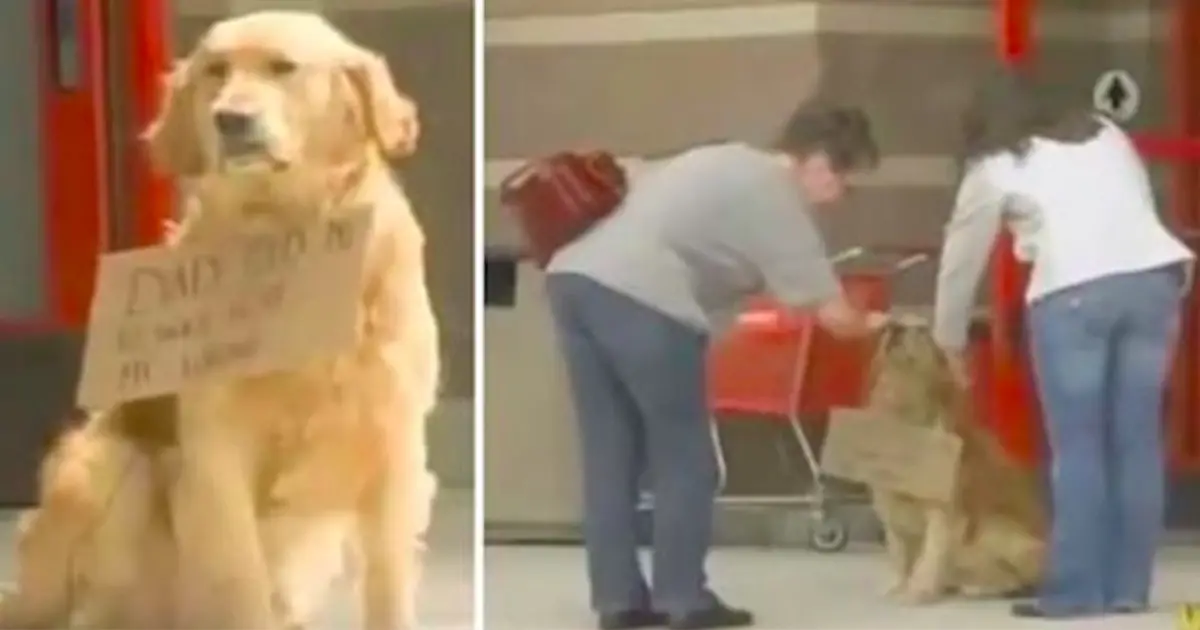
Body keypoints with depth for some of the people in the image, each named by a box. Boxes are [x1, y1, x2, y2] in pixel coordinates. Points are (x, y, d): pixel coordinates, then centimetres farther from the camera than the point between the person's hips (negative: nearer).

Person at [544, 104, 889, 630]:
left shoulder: (728, 162, 28)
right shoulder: (776, 196, 3)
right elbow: (833, 315, 3)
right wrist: (871, 325, 24)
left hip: (573, 276, 9)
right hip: (640, 300, -8)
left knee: (610, 453, 13)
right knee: (683, 458, 5)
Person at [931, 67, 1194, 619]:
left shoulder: (995, 167, 16)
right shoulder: (1108, 134, 28)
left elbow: (961, 259, 22)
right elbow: (1139, 212, 19)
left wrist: (950, 339, 35)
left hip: (1073, 293, -4)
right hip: (1154, 276, 4)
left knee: (1077, 447, 1)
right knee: (1137, 439, 6)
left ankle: (1075, 591, 1)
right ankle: (1128, 587, 8)